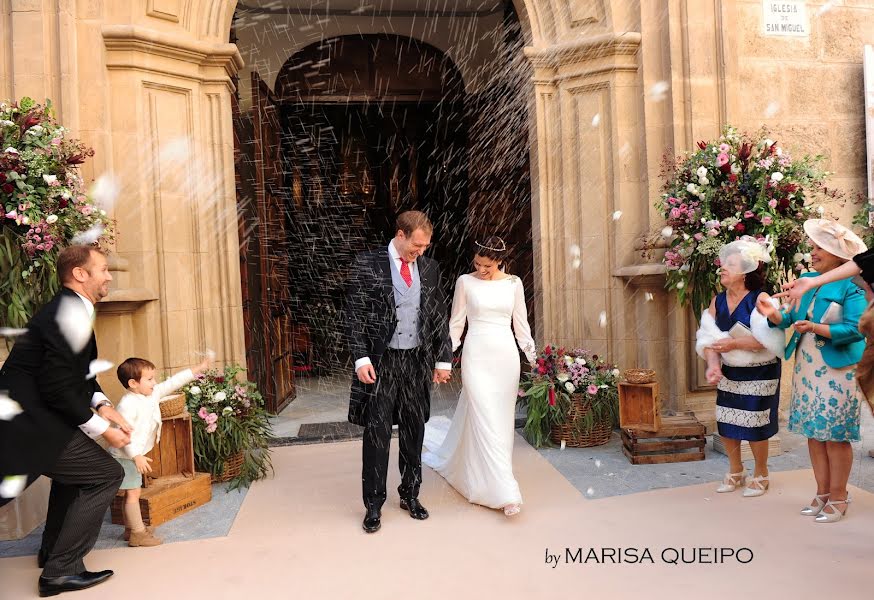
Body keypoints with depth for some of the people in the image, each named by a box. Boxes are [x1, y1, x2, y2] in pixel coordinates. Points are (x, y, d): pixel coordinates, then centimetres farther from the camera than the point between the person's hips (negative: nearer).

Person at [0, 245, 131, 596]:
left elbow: (77, 372, 18)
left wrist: (100, 404, 3)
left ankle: (52, 549, 44)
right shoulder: (73, 312, -20)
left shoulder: (68, 307, 13)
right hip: (30, 423, -11)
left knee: (77, 468, 29)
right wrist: (101, 428, -14)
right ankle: (61, 569, 3)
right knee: (106, 474, -5)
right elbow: (57, 386, -23)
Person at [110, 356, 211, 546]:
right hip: (126, 456, -9)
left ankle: (131, 528, 29)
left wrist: (197, 369, 5)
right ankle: (137, 534, 3)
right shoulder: (128, 404, -25)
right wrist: (137, 456, -31)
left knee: (133, 492, 17)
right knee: (133, 493, -4)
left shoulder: (153, 393, 0)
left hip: (137, 454, 9)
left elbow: (173, 382, 6)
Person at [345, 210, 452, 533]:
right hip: (380, 362, -4)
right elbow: (354, 315, -6)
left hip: (417, 361, 4)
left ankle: (410, 495, 31)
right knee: (377, 432, 2)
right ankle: (373, 504, 17)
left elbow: (440, 316, 10)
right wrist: (361, 358, -14)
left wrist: (443, 359, 6)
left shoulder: (430, 268, 7)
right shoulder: (367, 264, -5)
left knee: (414, 431, 13)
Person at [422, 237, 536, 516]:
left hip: (506, 356, 3)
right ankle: (504, 492, -5)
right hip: (477, 355, -3)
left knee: (502, 419, 11)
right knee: (485, 420, -8)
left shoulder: (514, 283, 6)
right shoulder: (465, 282, 0)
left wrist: (533, 356, 2)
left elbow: (520, 324, 10)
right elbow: (456, 322, 5)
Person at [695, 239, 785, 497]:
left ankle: (761, 474, 27)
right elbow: (709, 337, -5)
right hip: (729, 373, 5)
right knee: (725, 423, 9)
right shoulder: (717, 301, 1)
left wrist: (734, 344, -26)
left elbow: (768, 339, -23)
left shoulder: (760, 299, -16)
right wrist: (713, 365, -20)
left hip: (759, 374, -5)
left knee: (754, 426, 3)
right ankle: (735, 471, 30)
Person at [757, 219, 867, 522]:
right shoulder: (806, 280, 9)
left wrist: (817, 328, -27)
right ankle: (822, 494, 25)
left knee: (835, 435, 2)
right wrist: (775, 315, -10)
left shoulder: (851, 286, -9)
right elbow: (794, 318, 9)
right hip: (806, 368, 6)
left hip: (836, 370, -6)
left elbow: (855, 328, -17)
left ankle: (838, 498, 18)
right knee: (813, 433, 12)